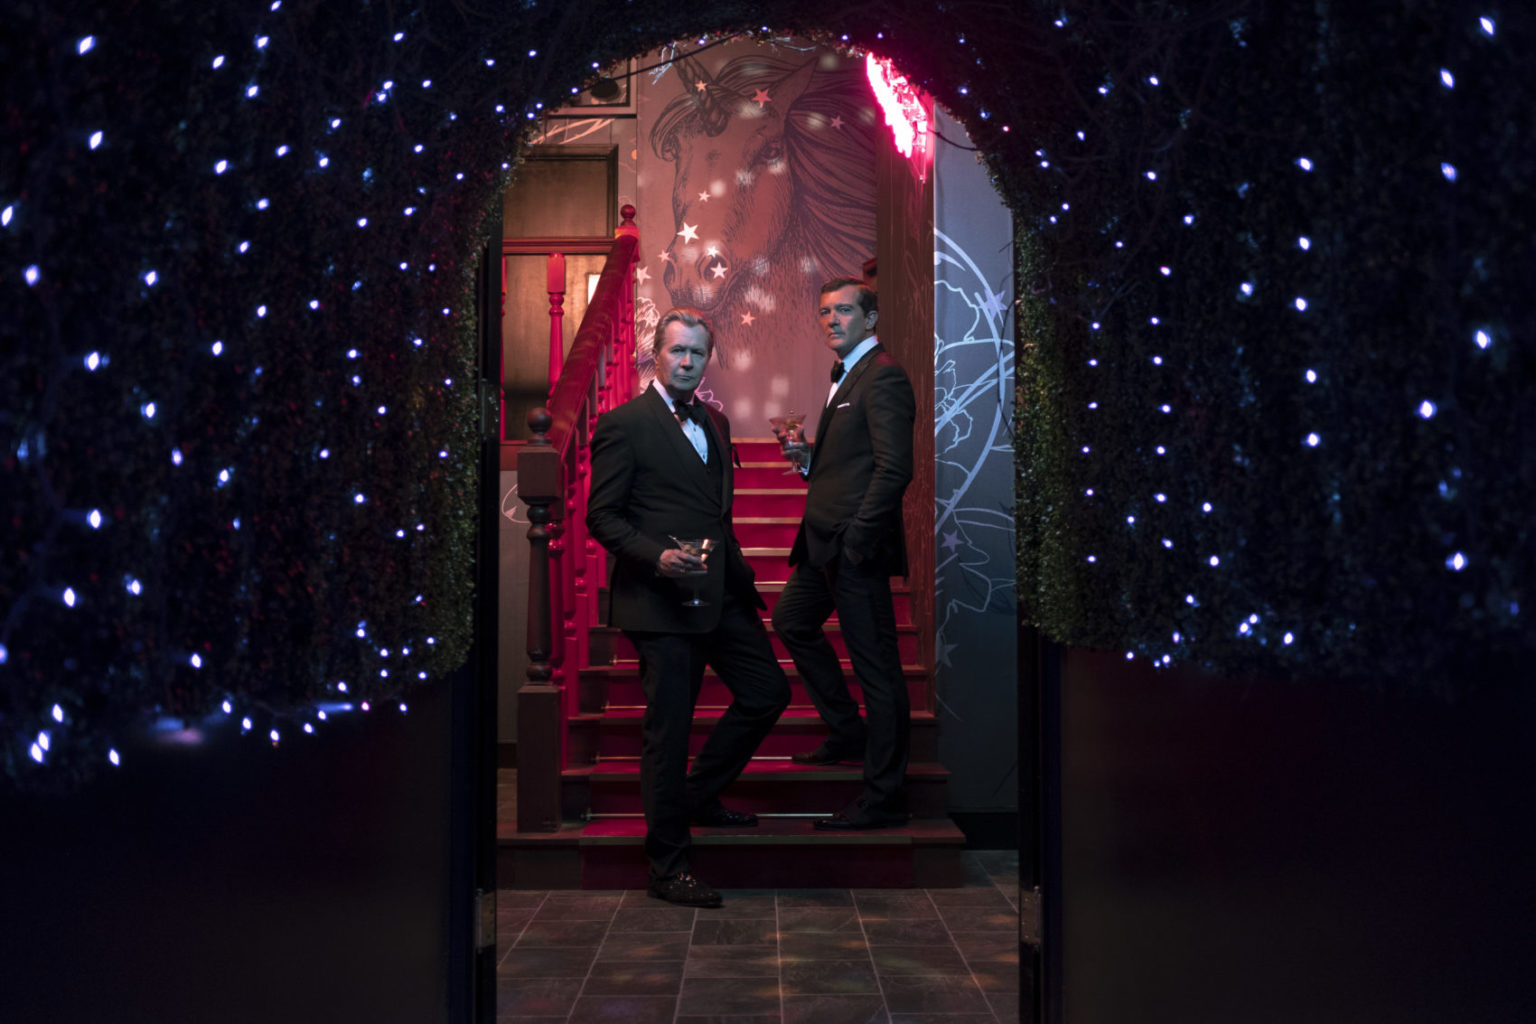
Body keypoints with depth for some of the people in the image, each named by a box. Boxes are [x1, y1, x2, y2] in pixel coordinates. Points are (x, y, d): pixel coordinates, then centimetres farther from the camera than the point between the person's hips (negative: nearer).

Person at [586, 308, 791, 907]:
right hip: (662, 602, -7)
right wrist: (657, 557, -22)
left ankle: (699, 796, 30)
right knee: (668, 728, -2)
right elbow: (602, 517, -9)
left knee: (768, 692, 11)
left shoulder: (714, 424, 17)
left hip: (723, 594, 8)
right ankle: (668, 868, 8)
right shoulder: (623, 425, -6)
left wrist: (739, 576, 15)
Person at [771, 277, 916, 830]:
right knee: (792, 620, 25)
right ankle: (848, 732, 35)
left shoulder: (883, 376, -14)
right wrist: (807, 454, 7)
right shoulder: (845, 375, 18)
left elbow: (894, 468, -21)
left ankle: (883, 798, 2)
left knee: (876, 664, -5)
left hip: (857, 546, -11)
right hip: (827, 544, 11)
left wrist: (857, 539, -21)